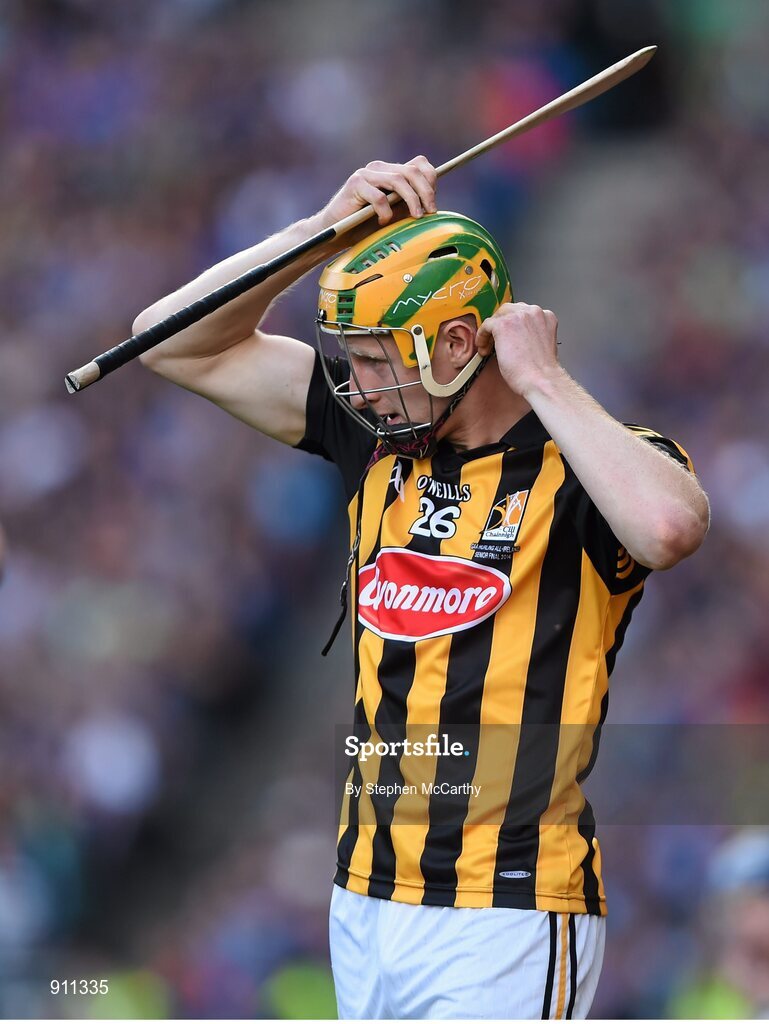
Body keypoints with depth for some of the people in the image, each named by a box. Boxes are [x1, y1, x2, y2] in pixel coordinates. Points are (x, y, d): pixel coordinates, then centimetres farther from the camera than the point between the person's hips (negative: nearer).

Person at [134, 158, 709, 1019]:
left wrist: (542, 378, -19)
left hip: (506, 922, -7)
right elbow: (176, 344, 13)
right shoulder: (380, 437, 9)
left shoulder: (585, 466, -9)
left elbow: (668, 527, -34)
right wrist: (331, 229, 0)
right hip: (364, 905, 7)